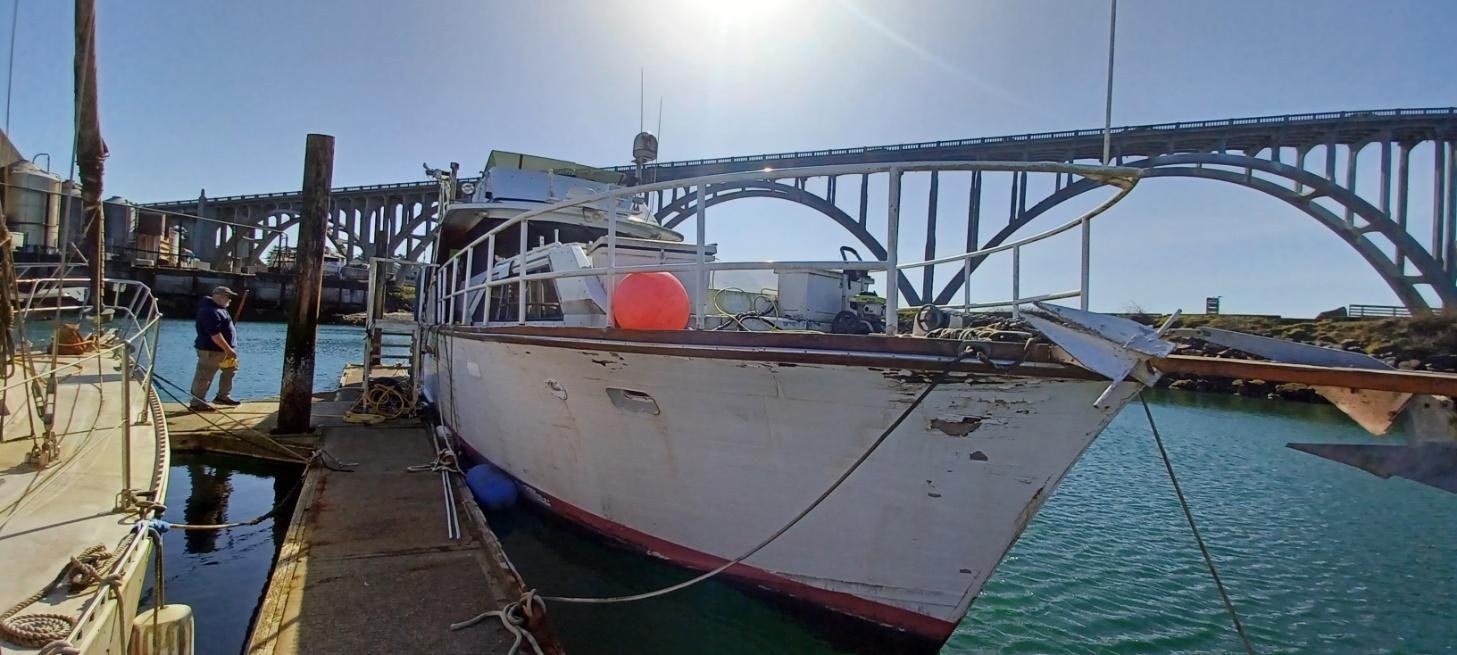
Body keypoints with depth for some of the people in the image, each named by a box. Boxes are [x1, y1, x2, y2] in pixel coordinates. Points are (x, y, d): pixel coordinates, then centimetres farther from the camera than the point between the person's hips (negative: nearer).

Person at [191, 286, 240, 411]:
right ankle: (197, 403, 7)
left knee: (230, 369, 17)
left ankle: (223, 396, 25)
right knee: (204, 377, -2)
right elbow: (215, 335, -27)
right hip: (210, 350, -11)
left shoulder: (217, 308, 13)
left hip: (222, 349, 11)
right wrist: (228, 350, -26)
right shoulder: (210, 311, -21)